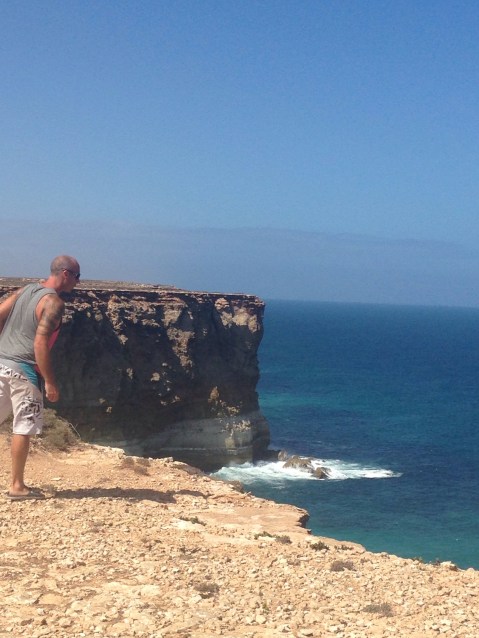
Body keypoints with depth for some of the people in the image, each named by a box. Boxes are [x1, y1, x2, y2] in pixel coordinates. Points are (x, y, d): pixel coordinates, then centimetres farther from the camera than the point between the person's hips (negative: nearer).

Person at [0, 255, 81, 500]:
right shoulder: (54, 302, -12)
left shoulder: (26, 290, 12)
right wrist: (50, 382, -15)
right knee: (24, 427, 2)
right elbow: (40, 344, -19)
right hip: (23, 369, -8)